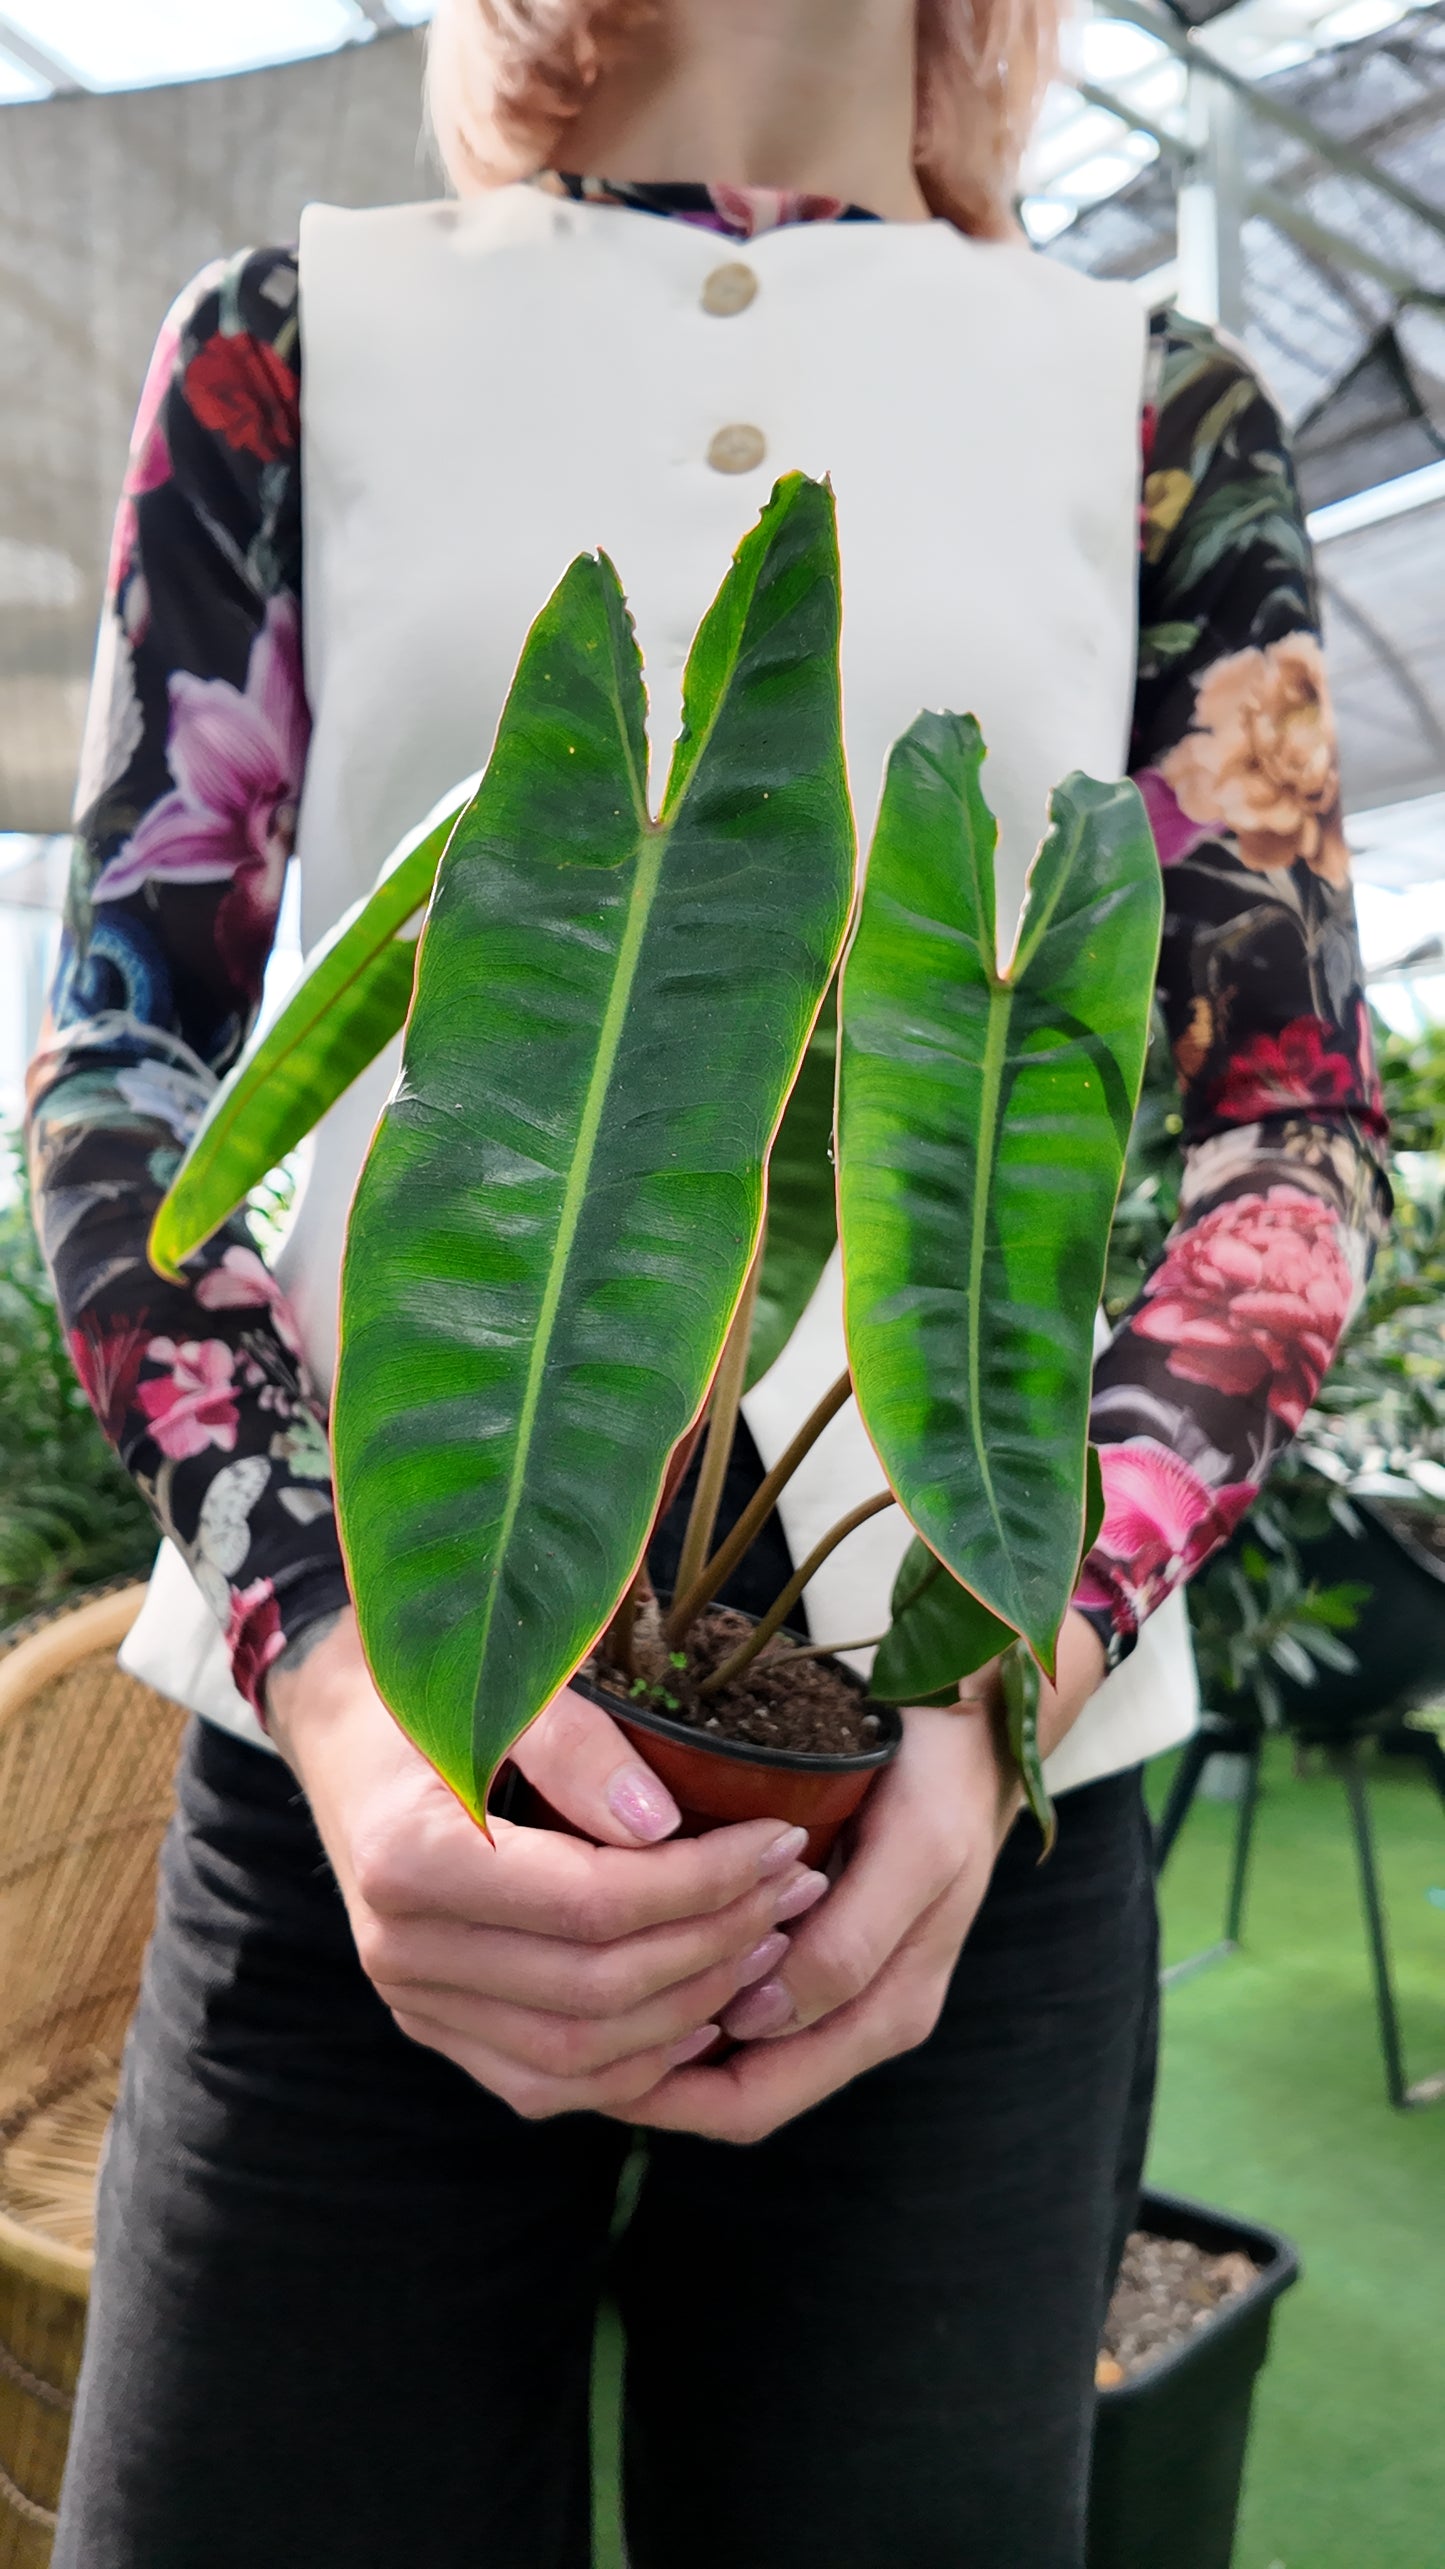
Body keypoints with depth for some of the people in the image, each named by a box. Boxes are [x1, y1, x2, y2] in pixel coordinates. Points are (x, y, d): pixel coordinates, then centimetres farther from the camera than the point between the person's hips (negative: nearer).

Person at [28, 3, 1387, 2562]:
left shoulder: (1157, 413, 10)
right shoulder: (300, 336, 9)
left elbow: (1301, 1119, 5)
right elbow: (123, 1041, 3)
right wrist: (331, 1642, -14)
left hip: (987, 1796, 1)